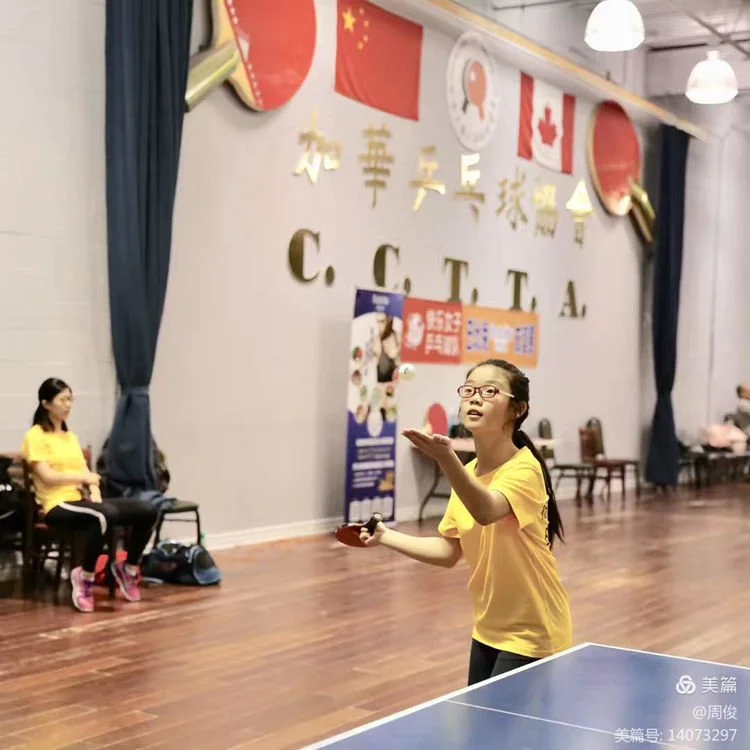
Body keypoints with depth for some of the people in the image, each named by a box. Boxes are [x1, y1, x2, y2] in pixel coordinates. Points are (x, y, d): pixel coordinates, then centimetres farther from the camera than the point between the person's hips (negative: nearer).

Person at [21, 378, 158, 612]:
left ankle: (129, 568, 8)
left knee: (146, 511, -11)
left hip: (83, 501, 7)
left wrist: (95, 492, -6)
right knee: (105, 515, -39)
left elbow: (88, 475, 15)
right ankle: (84, 576, -20)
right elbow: (47, 477, -13)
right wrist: (84, 477, -5)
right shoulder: (35, 436, -2)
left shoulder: (71, 436, 21)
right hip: (58, 506, -7)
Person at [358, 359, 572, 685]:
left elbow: (486, 512, -43)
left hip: (531, 634, -7)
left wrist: (447, 459, -57)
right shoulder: (467, 472, 1)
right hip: (487, 630, 8)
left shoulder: (524, 470, -22)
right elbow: (449, 551, 9)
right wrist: (386, 537, 3)